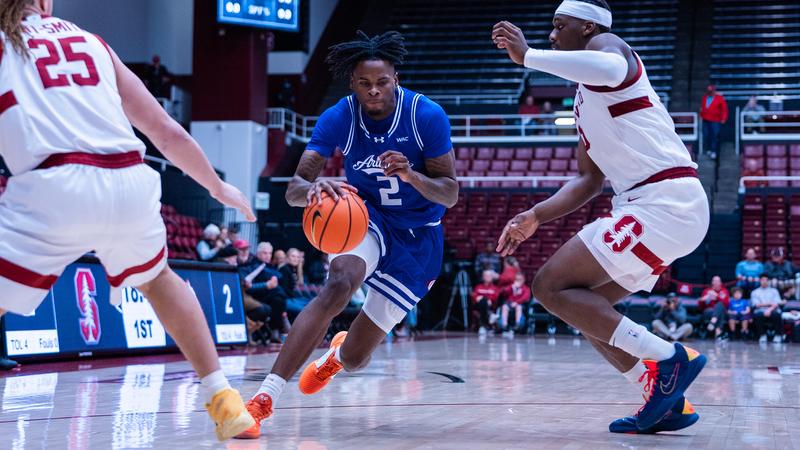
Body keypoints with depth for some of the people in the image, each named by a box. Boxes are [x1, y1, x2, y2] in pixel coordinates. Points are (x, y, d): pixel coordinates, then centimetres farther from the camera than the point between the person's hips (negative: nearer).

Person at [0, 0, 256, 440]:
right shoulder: (91, 41, 25)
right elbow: (167, 132, 28)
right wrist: (217, 187, 41)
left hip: (56, 188, -4)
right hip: (131, 183, 4)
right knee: (157, 279, 33)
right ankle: (222, 399, 30)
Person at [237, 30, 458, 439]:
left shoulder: (427, 115, -19)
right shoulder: (338, 119, -16)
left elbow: (450, 194, -16)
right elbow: (293, 189, -23)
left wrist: (412, 176, -37)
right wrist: (312, 188, -48)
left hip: (417, 237, 0)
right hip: (366, 217, 0)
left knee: (355, 359, -1)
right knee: (338, 284, -36)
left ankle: (339, 353, 42)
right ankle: (265, 398, -36)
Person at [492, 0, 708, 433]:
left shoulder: (605, 43, -2)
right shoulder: (585, 101, 26)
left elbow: (611, 69, -29)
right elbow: (588, 180, 25)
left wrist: (527, 55, -22)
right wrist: (536, 216, 12)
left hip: (665, 201, -10)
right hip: (655, 207, 10)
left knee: (551, 286, -11)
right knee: (581, 300, 16)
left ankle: (668, 359, -13)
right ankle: (666, 401, 11)